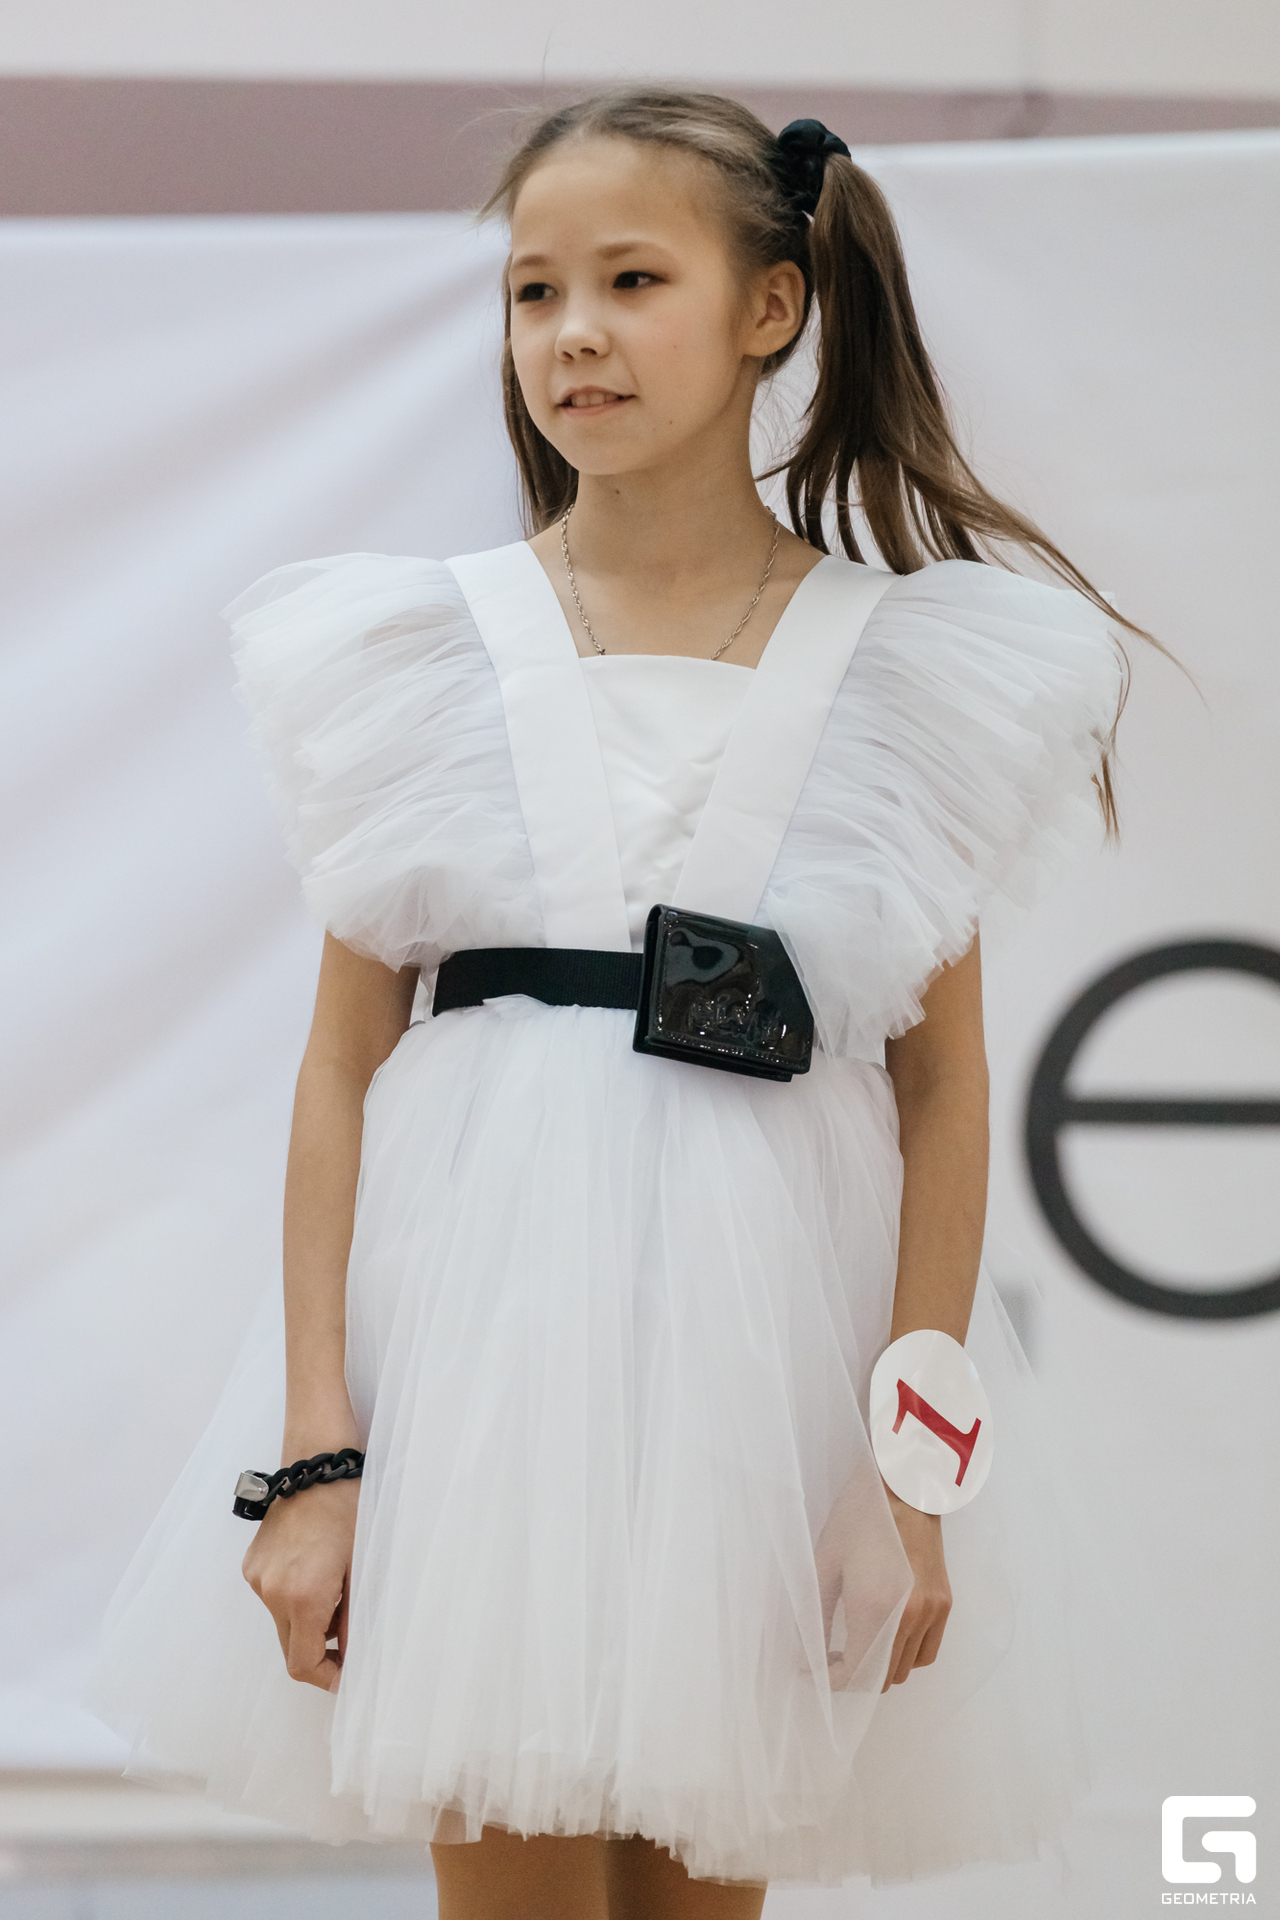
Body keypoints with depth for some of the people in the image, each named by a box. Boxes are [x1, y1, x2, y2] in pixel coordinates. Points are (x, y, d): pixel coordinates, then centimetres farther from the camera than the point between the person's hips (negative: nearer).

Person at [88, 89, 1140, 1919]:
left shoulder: (912, 667, 1)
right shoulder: (426, 650, 1)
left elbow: (944, 1084, 1)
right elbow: (344, 1062, 0)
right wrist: (313, 1453, -6)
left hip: (770, 1319, 0)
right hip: (485, 1316, 0)